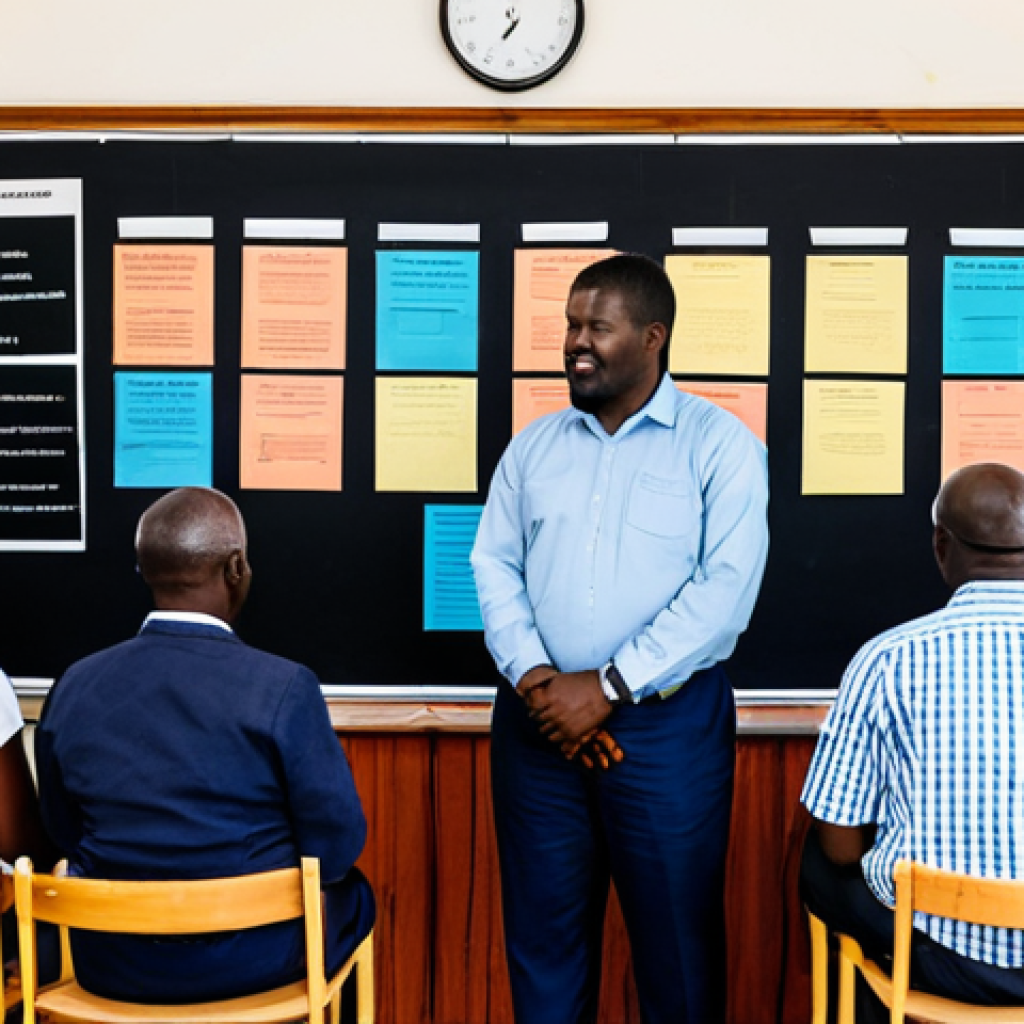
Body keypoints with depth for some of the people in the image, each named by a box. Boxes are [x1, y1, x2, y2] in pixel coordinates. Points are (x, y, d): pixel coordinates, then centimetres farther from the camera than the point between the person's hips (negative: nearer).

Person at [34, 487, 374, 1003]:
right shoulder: (284, 688, -21)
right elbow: (338, 842, -14)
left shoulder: (71, 688, -9)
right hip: (254, 961, -3)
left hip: (112, 968, 4)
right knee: (351, 891, 27)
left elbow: (66, 834, 4)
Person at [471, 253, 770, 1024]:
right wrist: (532, 676, -10)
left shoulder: (719, 445, -4)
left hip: (669, 723, -3)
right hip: (539, 723, 4)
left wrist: (609, 687, -15)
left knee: (677, 938, 7)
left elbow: (724, 590, -13)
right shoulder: (535, 445, 11)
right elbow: (494, 565, 6)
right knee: (542, 929, 13)